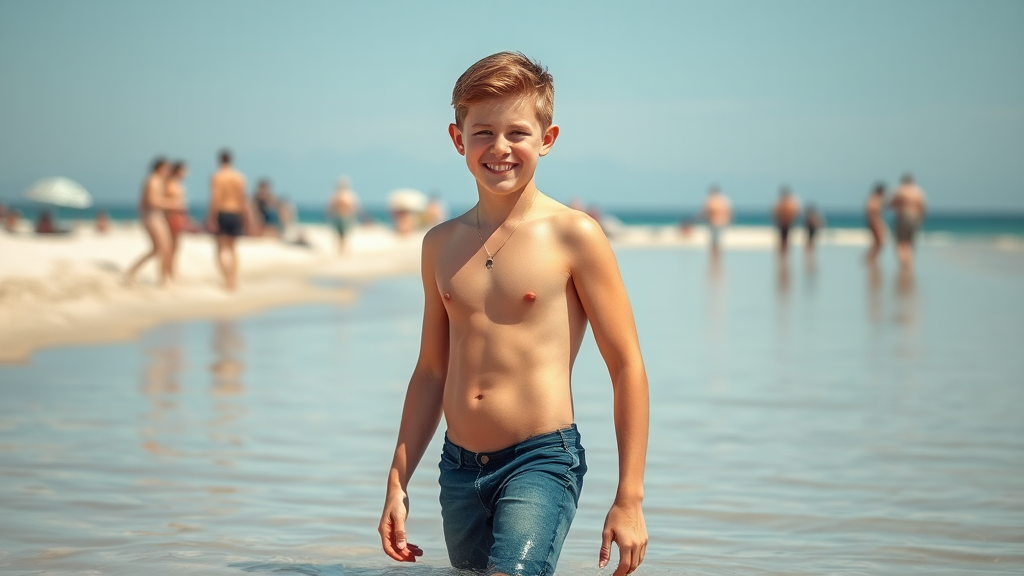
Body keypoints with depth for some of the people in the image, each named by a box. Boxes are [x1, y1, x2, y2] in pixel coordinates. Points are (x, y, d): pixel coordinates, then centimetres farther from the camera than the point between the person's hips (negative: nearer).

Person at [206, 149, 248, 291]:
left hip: (222, 214, -4)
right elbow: (243, 199, 2)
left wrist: (211, 219, -12)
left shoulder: (217, 177, -9)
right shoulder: (239, 177, 2)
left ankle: (227, 278, -16)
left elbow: (215, 199, -15)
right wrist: (243, 218, 11)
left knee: (222, 249, 1)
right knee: (232, 248, 17)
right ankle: (234, 280, 15)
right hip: (235, 214, 4)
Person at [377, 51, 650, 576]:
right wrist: (397, 484, 15)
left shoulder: (574, 236, -6)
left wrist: (629, 499, -7)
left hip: (541, 463, -6)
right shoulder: (441, 245, 10)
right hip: (458, 469, 6)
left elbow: (627, 366, -4)